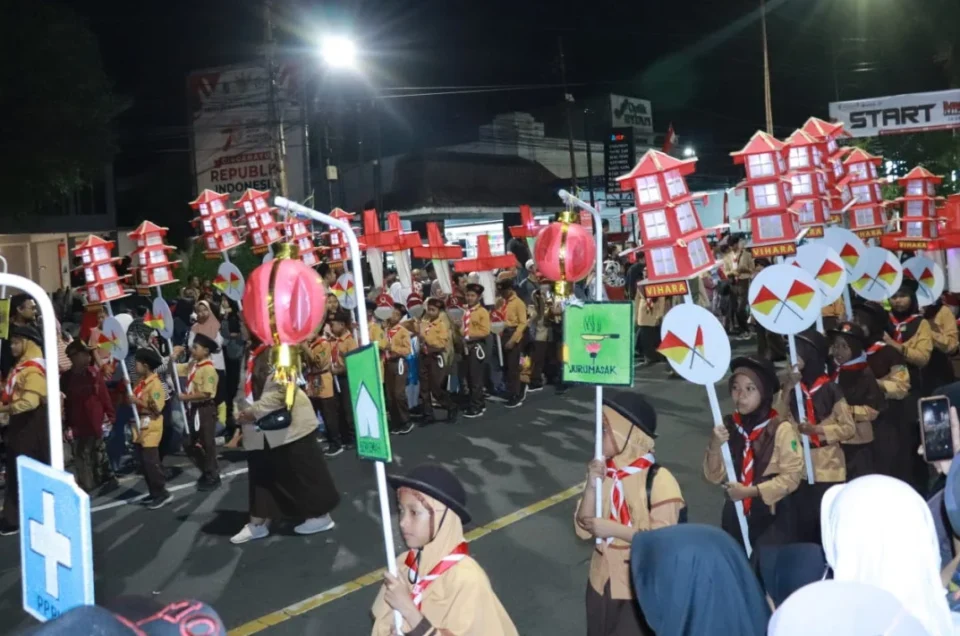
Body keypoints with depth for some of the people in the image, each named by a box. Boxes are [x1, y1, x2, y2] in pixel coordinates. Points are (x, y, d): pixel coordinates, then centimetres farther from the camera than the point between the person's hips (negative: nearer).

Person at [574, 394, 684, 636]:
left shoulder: (658, 480, -20)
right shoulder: (603, 473, -4)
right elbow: (584, 529, -4)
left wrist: (612, 528, -23)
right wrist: (591, 485, -17)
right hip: (602, 581, 6)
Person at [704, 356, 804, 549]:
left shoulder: (781, 429, -14)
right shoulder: (727, 426, -3)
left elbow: (791, 476, -12)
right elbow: (714, 476, -1)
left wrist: (752, 491, -18)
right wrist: (715, 446, -19)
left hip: (771, 513, -4)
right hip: (735, 512, 4)